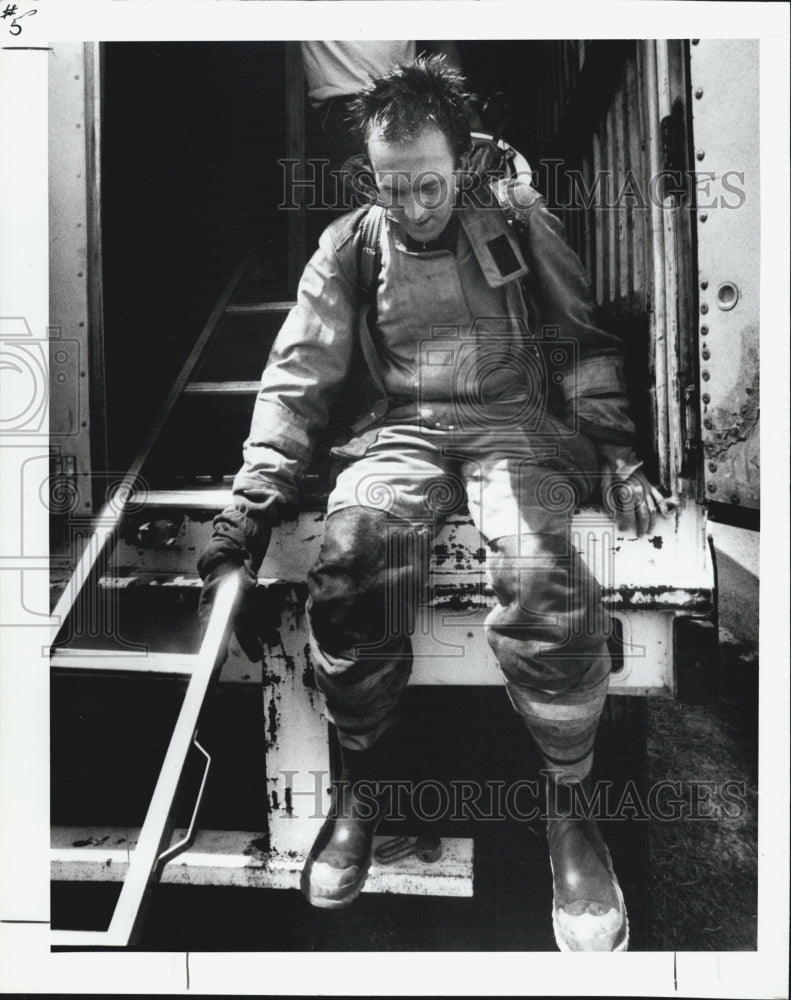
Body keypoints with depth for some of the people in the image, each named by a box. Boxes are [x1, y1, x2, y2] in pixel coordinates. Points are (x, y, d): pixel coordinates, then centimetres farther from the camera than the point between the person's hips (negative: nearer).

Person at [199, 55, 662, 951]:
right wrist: (252, 505, -7)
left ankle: (568, 802, -9)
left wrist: (617, 452, -3)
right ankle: (359, 785, -8)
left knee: (541, 578, -34)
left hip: (514, 422, -1)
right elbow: (296, 378, 4)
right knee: (348, 563, -33)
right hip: (400, 431, 1)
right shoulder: (349, 246, 10)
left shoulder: (516, 219, 9)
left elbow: (585, 343, 10)